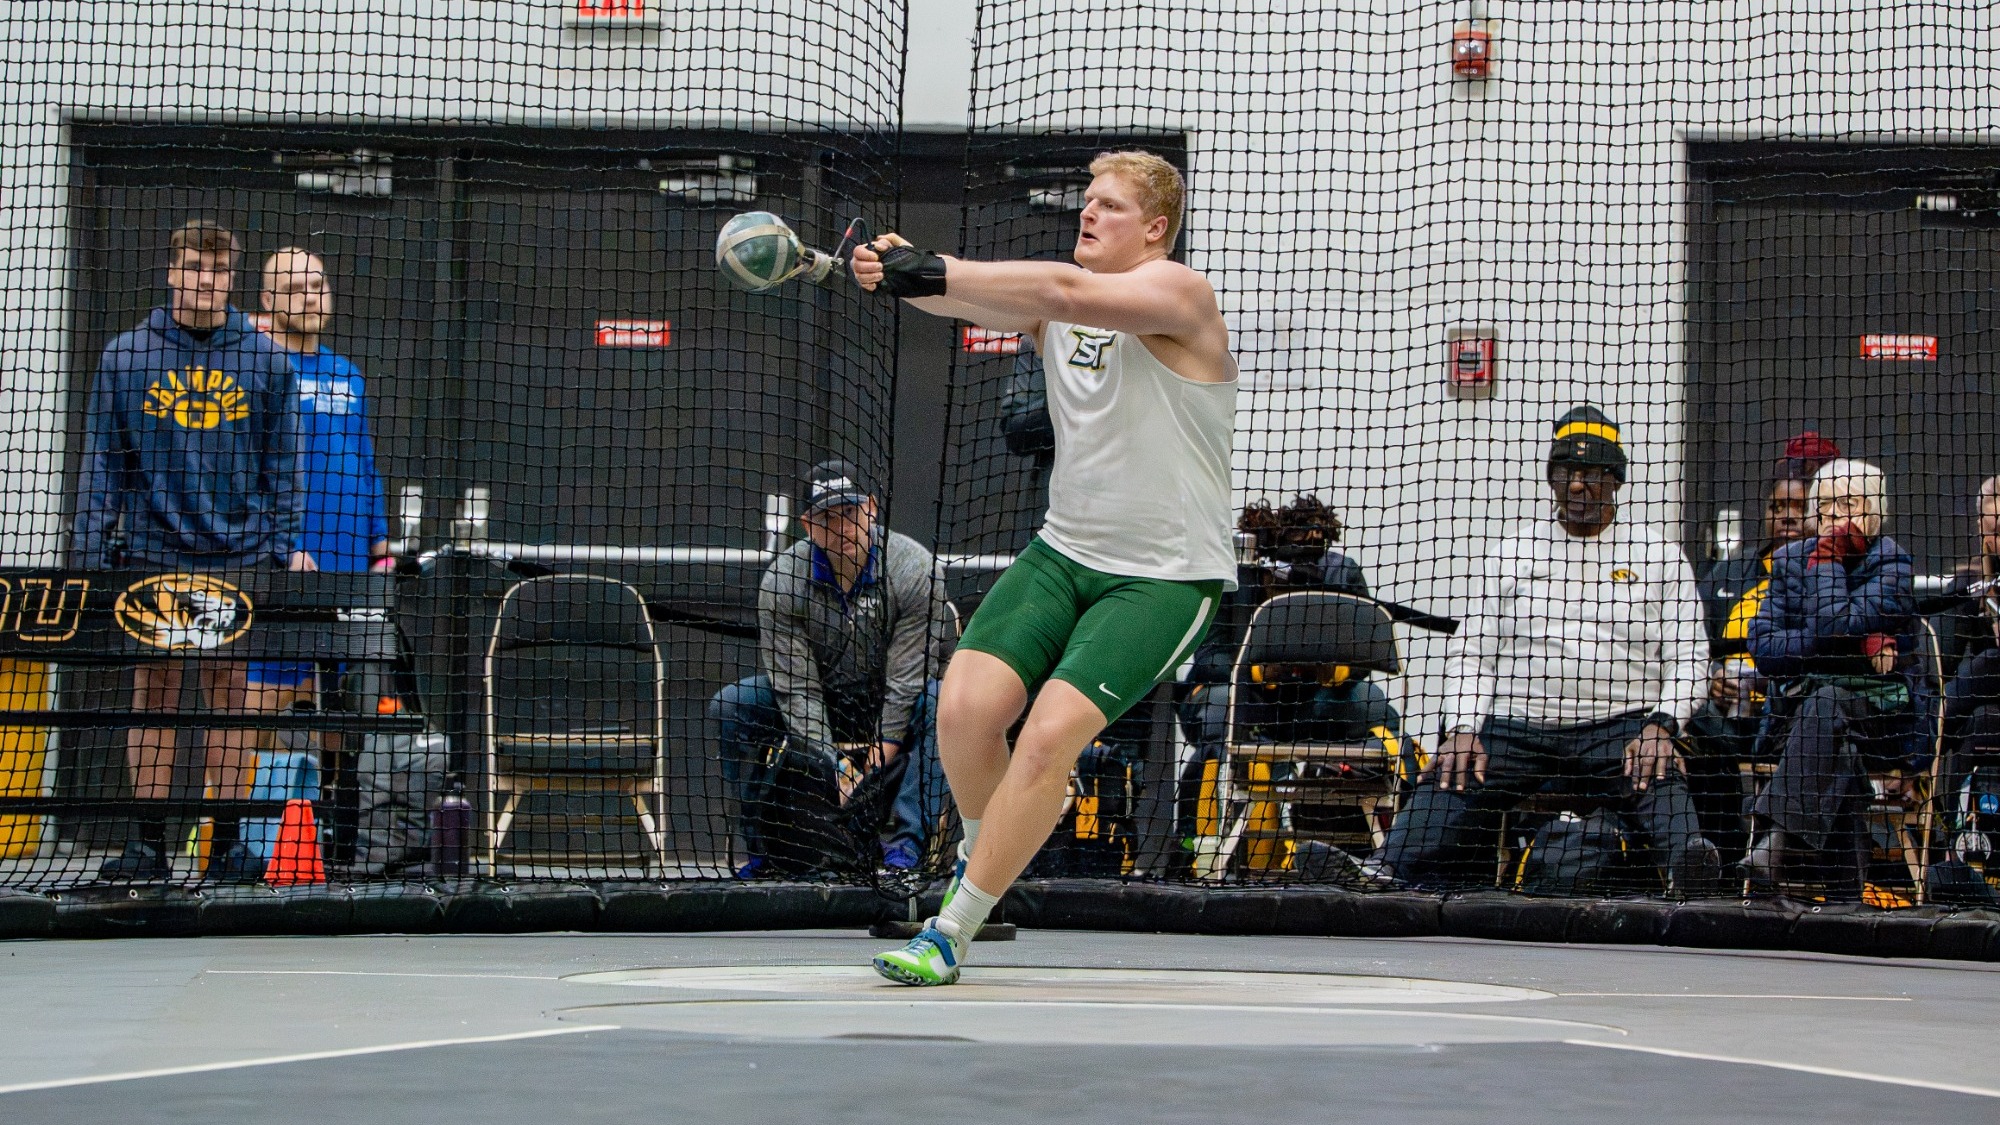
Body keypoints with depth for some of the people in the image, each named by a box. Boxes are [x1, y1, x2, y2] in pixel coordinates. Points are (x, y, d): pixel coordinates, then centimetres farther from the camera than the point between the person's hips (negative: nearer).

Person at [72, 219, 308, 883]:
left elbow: (282, 463, 9)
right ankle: (149, 841, 6)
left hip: (238, 557, 0)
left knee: (229, 697, 1)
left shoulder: (264, 362, 6)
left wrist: (286, 544, 1)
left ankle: (227, 843, 5)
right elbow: (102, 465, 6)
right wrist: (90, 553, 0)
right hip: (150, 558, 0)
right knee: (153, 696, 2)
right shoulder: (126, 359, 5)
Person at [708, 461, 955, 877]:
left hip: (892, 712, -2)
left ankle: (907, 842, -33)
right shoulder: (780, 582, -16)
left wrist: (877, 766, -28)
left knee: (939, 702, -34)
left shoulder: (915, 569, -21)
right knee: (730, 704, -19)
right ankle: (768, 845, -12)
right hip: (823, 702, 2)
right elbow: (797, 689, -19)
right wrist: (829, 769, -29)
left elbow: (907, 679, -23)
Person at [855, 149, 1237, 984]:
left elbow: (1067, 292, -30)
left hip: (1166, 577, -5)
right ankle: (982, 855, 18)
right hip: (1063, 550, 5)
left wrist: (936, 274, -35)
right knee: (964, 708, -13)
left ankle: (952, 931, -9)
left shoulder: (1177, 293, -11)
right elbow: (976, 300, -15)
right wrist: (900, 271, -37)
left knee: (1050, 736, -19)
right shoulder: (1049, 302, 7)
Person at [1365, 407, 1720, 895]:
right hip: (1513, 724, 2)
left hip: (1618, 727, -2)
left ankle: (1686, 856, -60)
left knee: (1658, 782, -36)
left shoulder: (1661, 556, 13)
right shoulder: (1511, 552, 17)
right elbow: (1472, 648, 13)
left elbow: (1685, 659, 9)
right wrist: (1461, 730, -4)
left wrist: (1661, 725, -11)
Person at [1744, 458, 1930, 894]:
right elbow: (1762, 646, -1)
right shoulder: (1789, 559, 13)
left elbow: (1834, 625, -17)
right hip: (1798, 708, 3)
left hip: (1880, 714, -3)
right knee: (1838, 756, -34)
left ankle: (1775, 837, -52)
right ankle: (1847, 884, -42)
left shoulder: (1893, 566, -1)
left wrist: (1827, 558, -3)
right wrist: (1855, 642, -12)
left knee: (1826, 705, -38)